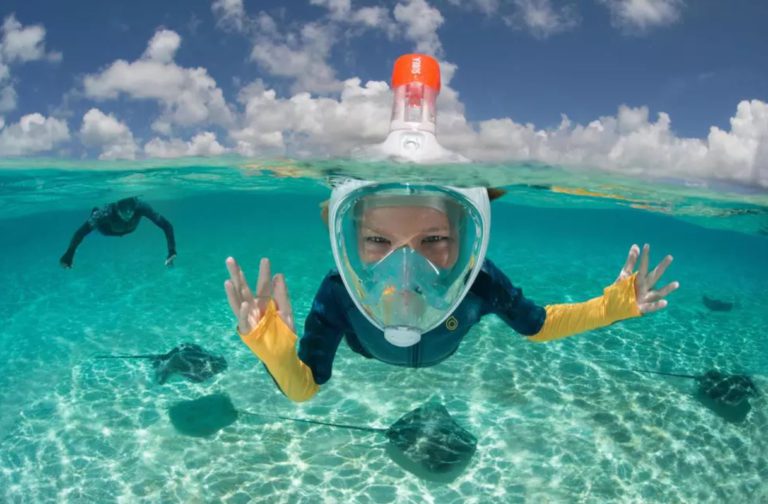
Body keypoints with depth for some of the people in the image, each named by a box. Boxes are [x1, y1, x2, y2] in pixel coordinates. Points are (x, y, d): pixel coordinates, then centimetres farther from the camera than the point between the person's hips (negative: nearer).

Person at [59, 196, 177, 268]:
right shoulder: (107, 213, -47)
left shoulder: (140, 207, -45)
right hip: (108, 229, -2)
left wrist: (172, 251, -55)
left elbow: (166, 225, -46)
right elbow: (81, 232, -44)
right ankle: (96, 213, 52)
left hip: (130, 228, 2)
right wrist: (68, 257, -47)